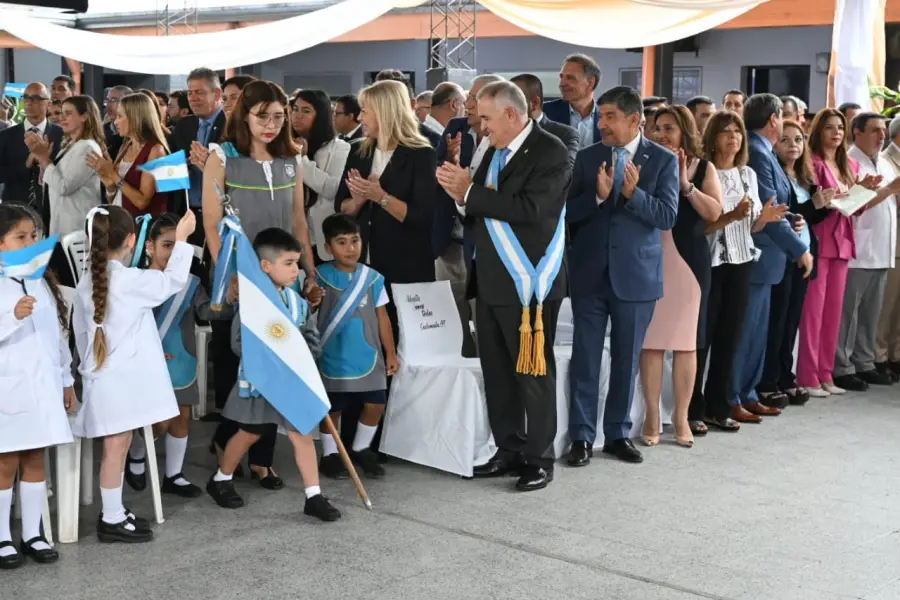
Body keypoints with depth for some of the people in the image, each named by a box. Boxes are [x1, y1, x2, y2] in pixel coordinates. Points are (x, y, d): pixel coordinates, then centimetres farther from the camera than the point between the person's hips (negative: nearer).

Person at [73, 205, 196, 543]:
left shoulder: (85, 286, 8)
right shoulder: (131, 281, -13)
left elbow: (81, 333, 14)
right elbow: (173, 281, -2)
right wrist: (181, 240, 6)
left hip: (103, 378, 7)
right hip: (123, 379, -7)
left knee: (118, 446, 14)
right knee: (116, 446, -2)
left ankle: (114, 513, 22)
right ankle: (112, 521, 4)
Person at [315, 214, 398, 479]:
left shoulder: (373, 278, -1)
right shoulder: (320, 276, -7)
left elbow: (382, 316, 5)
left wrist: (391, 353, 6)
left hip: (369, 356, 3)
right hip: (333, 359, -2)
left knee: (375, 405, 5)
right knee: (332, 408, 7)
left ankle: (361, 449, 28)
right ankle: (330, 455, 25)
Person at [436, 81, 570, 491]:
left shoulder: (550, 152, -11)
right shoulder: (495, 151, 13)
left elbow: (530, 208, -24)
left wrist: (470, 192, -18)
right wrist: (462, 196, -5)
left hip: (528, 283, -8)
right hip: (491, 282, 8)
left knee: (533, 373, 1)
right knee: (496, 372, 13)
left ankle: (539, 458, 12)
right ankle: (510, 450, 25)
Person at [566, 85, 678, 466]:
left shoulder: (663, 160, -1)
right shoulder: (587, 158, 3)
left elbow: (668, 216, -9)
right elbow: (568, 212, -1)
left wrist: (634, 194, -22)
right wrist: (597, 196, -18)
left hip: (636, 274, -1)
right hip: (590, 273, 1)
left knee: (626, 359, 9)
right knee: (585, 358, 3)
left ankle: (618, 434, 21)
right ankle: (582, 436, 10)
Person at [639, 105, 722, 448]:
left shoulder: (703, 168, 6)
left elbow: (714, 213, -6)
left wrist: (685, 184, -13)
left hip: (689, 261, 1)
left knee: (685, 342, 5)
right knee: (651, 341, 0)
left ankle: (681, 418, 14)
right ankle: (652, 417, 9)